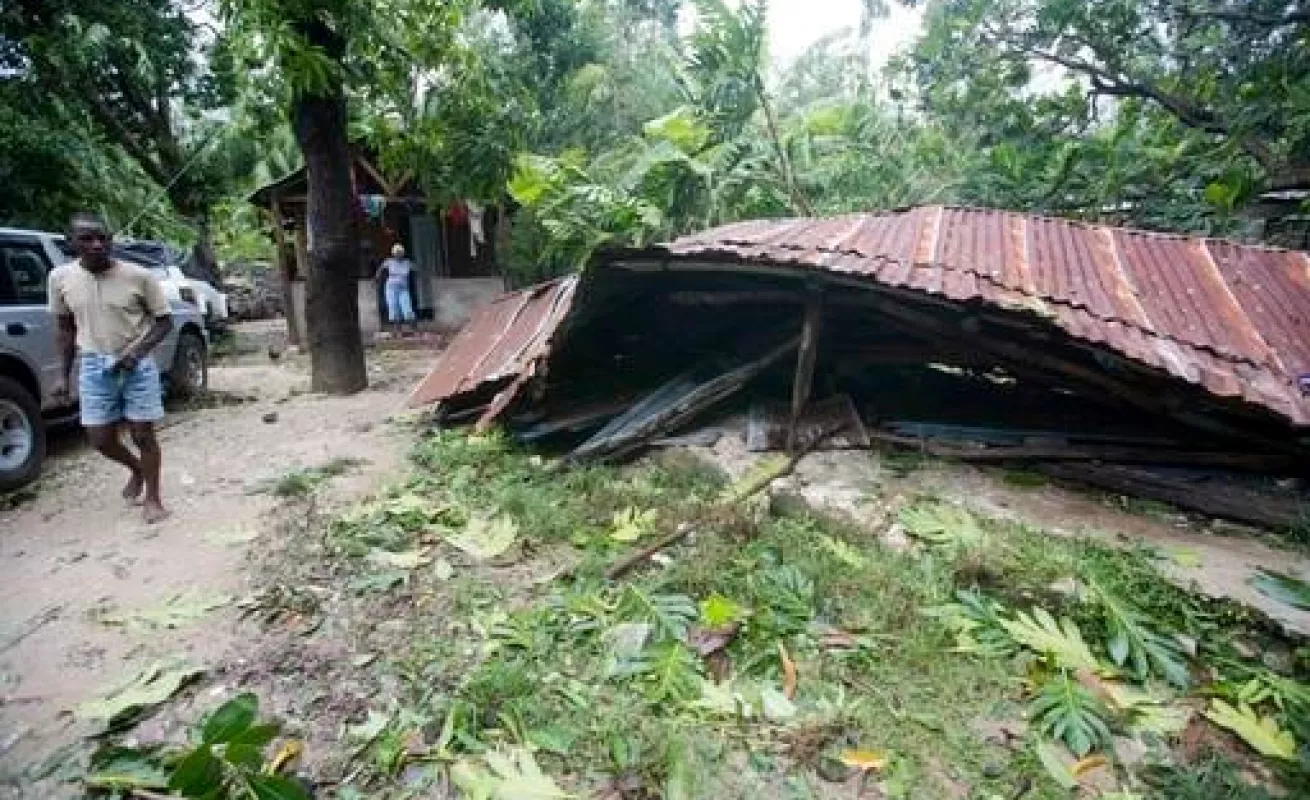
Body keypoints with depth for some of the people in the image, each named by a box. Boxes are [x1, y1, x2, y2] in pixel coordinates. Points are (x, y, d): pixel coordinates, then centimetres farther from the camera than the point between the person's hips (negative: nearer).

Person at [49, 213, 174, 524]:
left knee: (142, 434, 3)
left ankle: (153, 498, 18)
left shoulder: (139, 276, -12)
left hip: (138, 365, -3)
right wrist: (64, 374, 9)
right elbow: (66, 328, 10)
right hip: (93, 366, 3)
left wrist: (137, 351, -18)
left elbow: (164, 321, -4)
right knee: (101, 439, 7)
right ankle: (137, 469, 38)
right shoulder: (61, 277, -2)